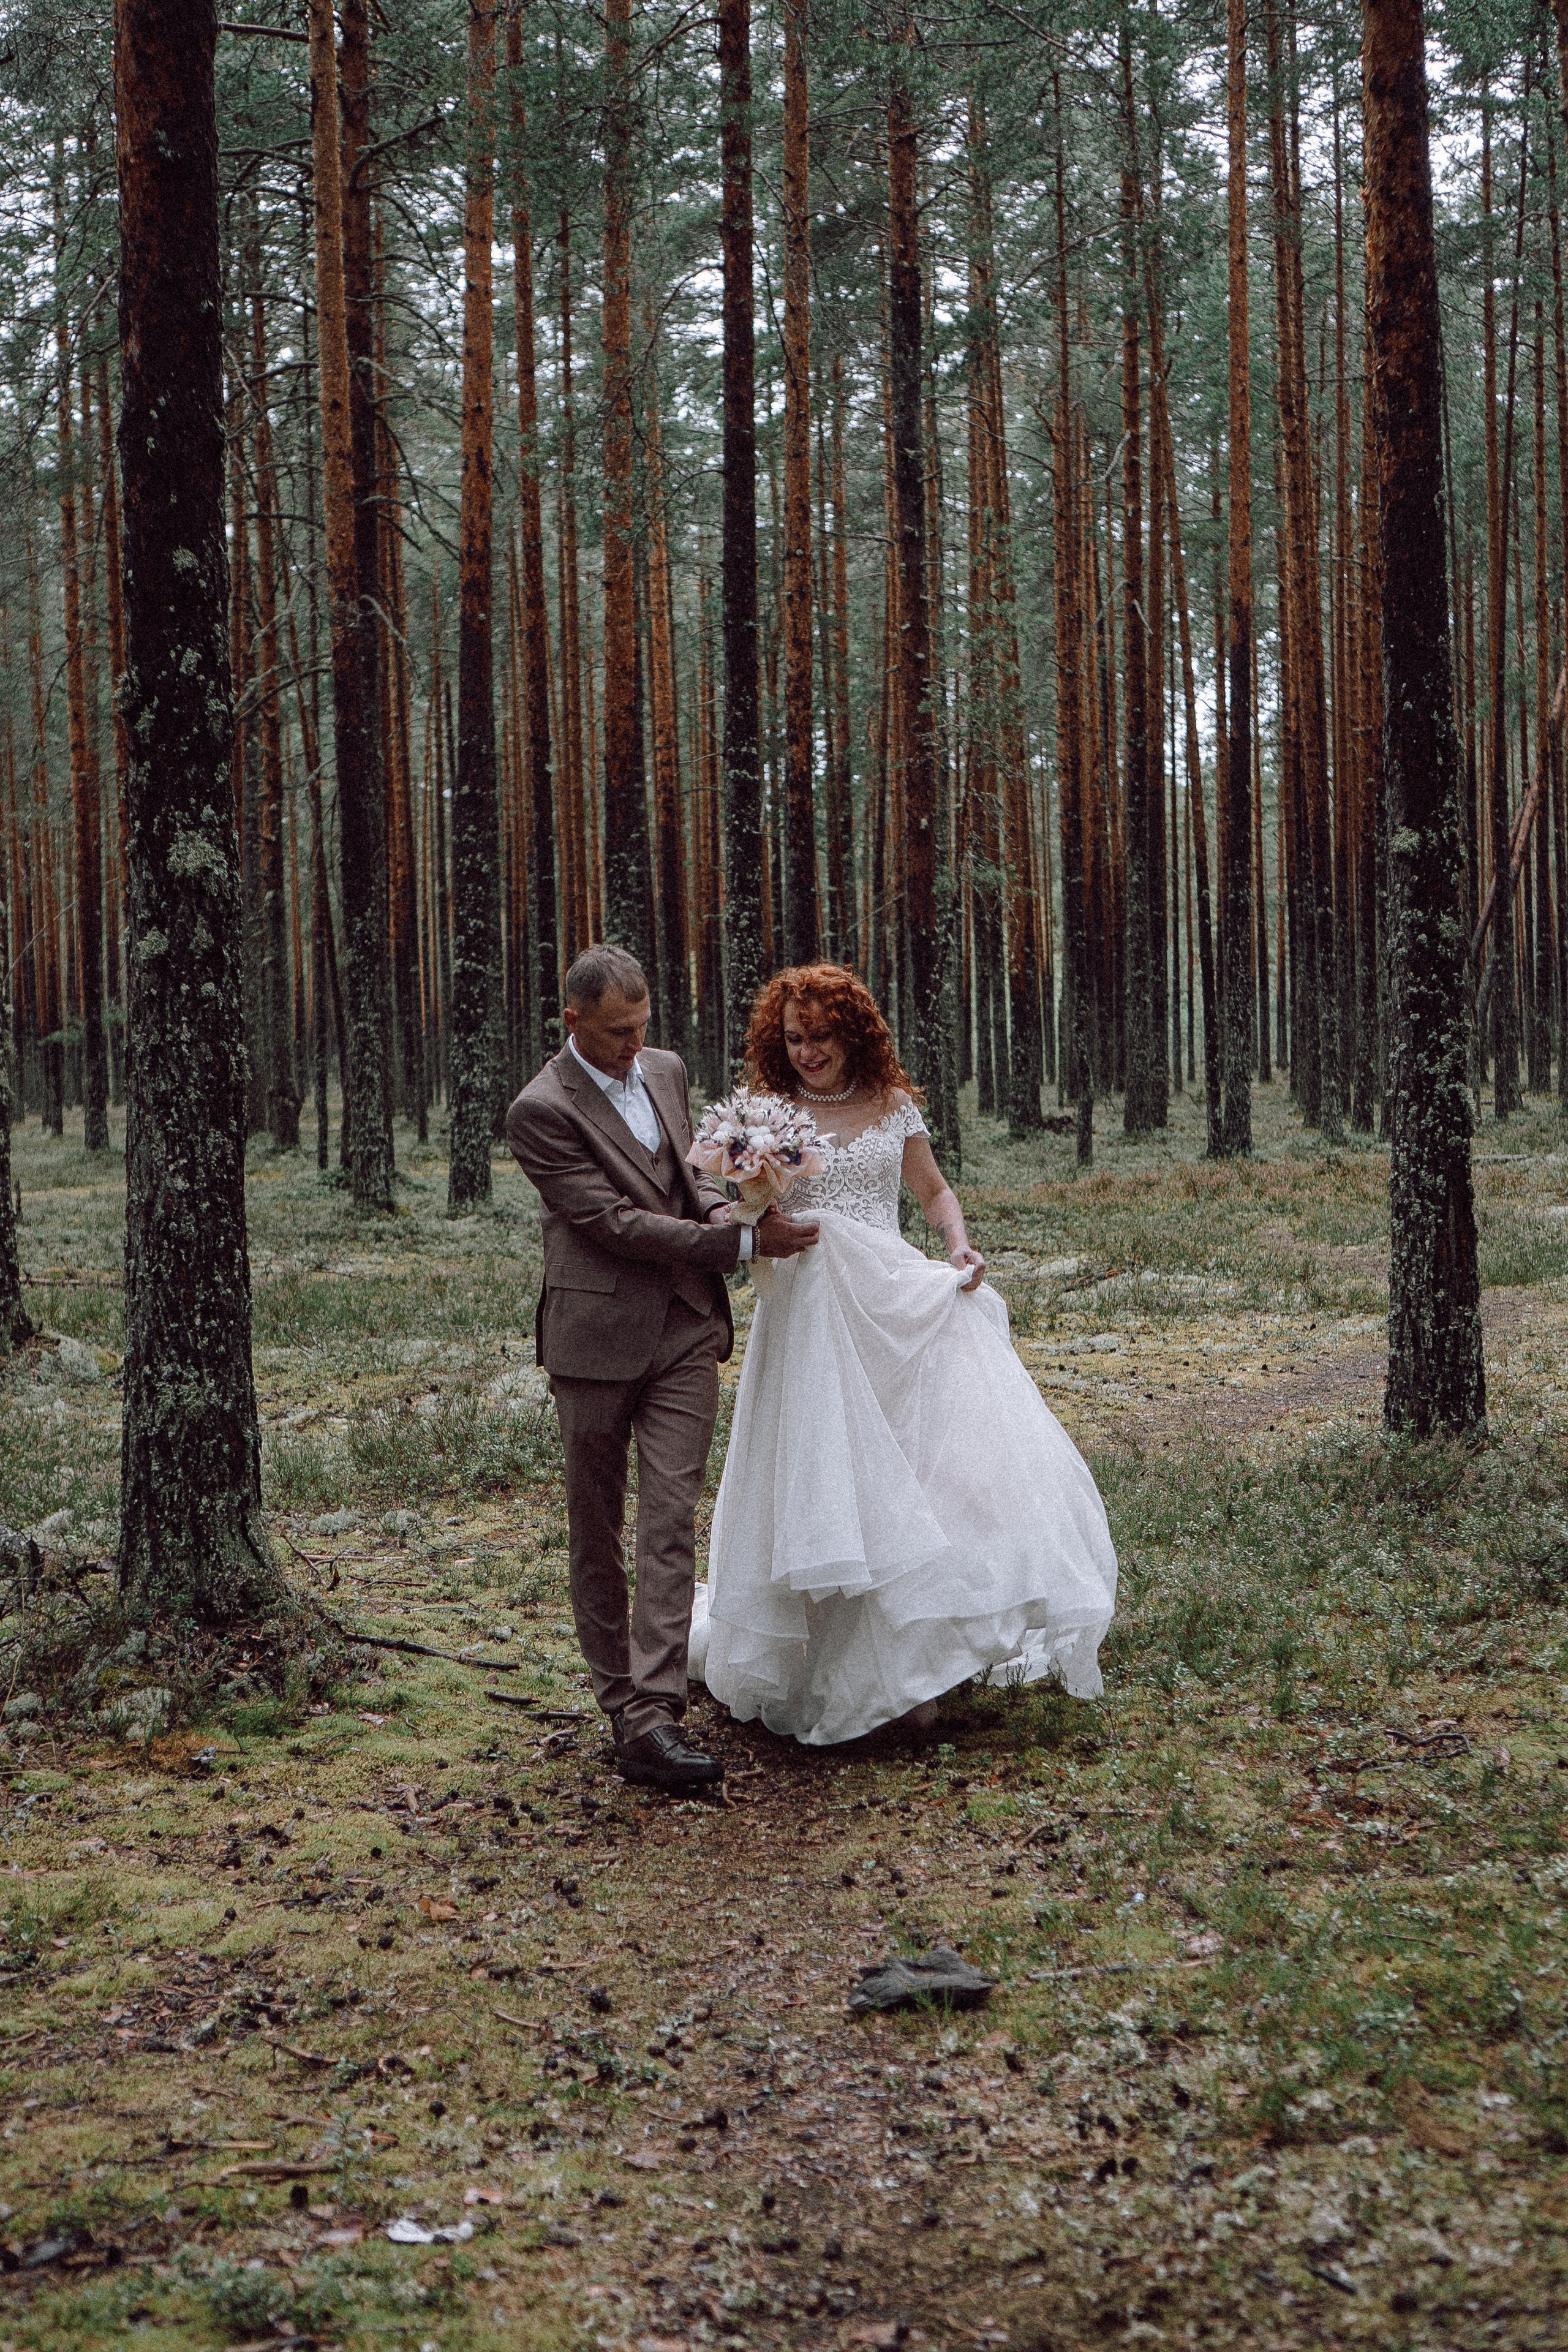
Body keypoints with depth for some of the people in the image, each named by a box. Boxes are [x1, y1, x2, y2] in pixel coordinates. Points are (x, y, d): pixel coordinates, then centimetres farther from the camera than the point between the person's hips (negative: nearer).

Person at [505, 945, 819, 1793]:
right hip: (598, 1335, -4)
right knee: (596, 1528, 7)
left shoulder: (665, 1070, 9)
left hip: (686, 1330, 5)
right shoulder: (542, 1110, -12)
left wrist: (724, 1205, -2)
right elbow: (617, 1223, -17)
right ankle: (618, 1698, 22)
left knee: (672, 1520, -6)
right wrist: (745, 1239, -16)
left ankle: (650, 1722, -10)